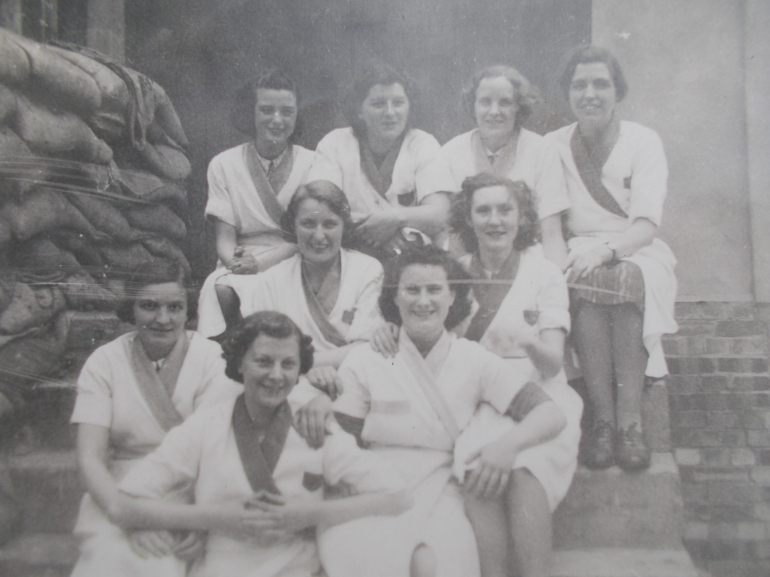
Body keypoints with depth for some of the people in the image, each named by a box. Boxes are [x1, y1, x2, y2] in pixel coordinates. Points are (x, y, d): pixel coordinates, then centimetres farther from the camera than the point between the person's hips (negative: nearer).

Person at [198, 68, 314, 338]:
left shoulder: (313, 164, 7)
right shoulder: (223, 164, 9)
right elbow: (224, 238, 2)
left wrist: (262, 262, -20)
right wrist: (235, 262, -23)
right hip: (241, 265, 1)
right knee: (217, 286, -33)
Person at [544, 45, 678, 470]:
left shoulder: (644, 141, 2)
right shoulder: (553, 146, 7)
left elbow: (646, 226, -9)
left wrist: (605, 249, -30)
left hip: (636, 253, 0)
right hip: (578, 255, 1)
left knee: (627, 277, -35)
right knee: (582, 282, -34)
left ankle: (630, 420, -35)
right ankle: (602, 418, -34)